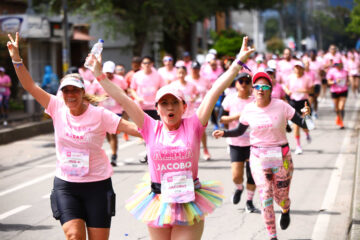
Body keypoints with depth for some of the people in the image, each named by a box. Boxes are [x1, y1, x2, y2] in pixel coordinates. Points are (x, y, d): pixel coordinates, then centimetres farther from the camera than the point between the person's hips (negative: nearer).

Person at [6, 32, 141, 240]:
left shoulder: (99, 115, -11)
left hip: (97, 184, -2)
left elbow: (132, 127, -15)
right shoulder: (57, 108, -3)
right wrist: (16, 58, -13)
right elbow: (31, 86, -5)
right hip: (65, 184, 2)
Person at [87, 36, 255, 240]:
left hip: (189, 205, -2)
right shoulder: (151, 129, 0)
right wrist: (99, 75, -1)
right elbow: (123, 99, 0)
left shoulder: (193, 126, -3)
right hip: (158, 205, 2)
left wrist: (237, 64, -9)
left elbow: (215, 92, -7)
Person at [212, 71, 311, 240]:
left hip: (281, 156, -1)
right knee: (265, 196, -8)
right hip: (258, 156, 1)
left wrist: (306, 115, -29)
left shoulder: (281, 106, -10)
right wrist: (223, 133, -7)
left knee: (281, 197, 8)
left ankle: (286, 211, 48)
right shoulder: (249, 109, -4)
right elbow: (239, 131, 10)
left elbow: (303, 124, -8)